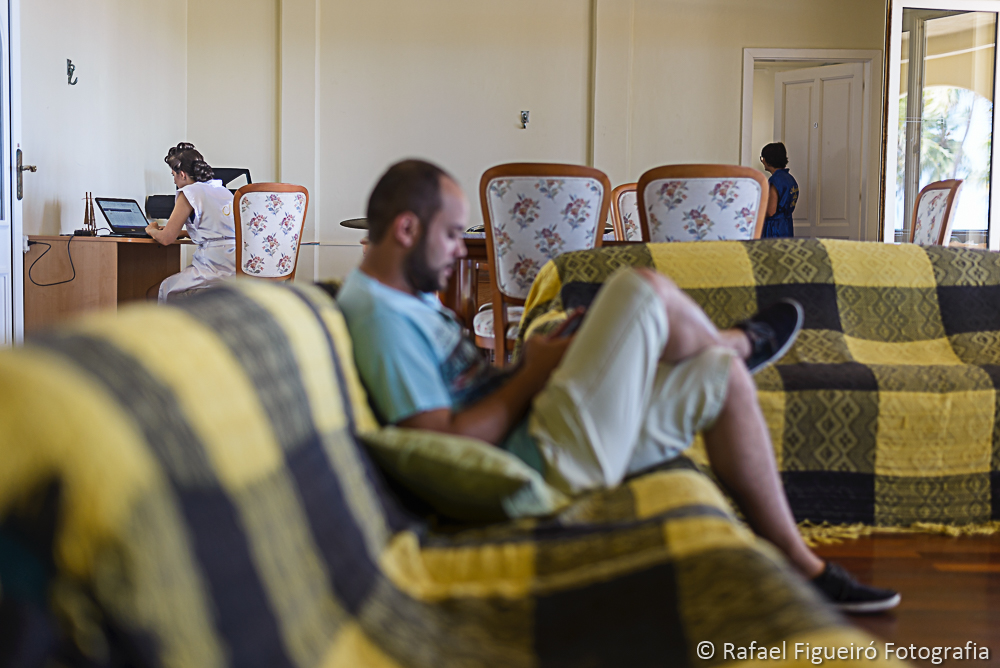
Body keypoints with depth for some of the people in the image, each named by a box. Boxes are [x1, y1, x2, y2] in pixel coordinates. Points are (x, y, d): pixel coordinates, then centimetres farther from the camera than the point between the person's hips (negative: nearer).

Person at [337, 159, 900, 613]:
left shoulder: (408, 297, 15)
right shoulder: (382, 317, -20)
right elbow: (447, 443, -27)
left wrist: (554, 353, 5)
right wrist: (533, 372, -16)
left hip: (537, 442, 11)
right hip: (548, 464, -11)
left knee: (722, 375, 8)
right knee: (645, 289, -17)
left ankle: (799, 565, 19)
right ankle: (743, 342, 20)